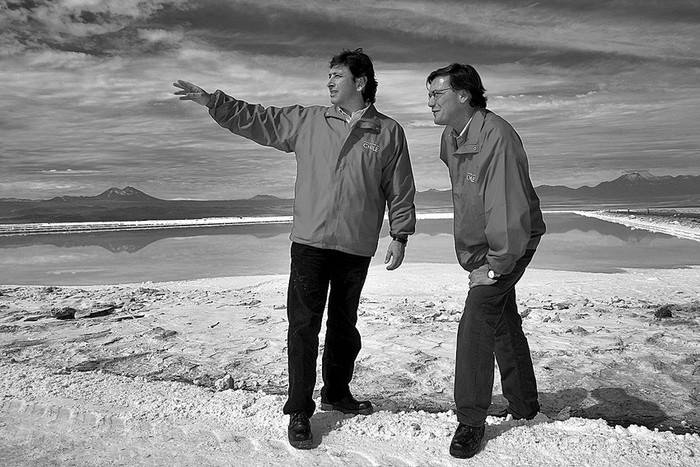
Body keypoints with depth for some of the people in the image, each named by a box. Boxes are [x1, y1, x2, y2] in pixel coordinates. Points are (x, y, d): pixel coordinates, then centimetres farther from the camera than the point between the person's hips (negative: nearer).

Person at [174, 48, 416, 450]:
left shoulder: (389, 133, 4)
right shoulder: (306, 121, 7)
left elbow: (401, 191, 5)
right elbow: (253, 119, 7)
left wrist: (400, 237, 1)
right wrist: (211, 100, -1)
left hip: (357, 249, 1)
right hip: (310, 243, 0)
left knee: (344, 325, 15)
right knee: (304, 327, -1)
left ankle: (337, 392, 36)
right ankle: (299, 412, 11)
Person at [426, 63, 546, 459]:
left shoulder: (496, 136, -26)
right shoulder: (450, 138, 3)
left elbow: (508, 208, -29)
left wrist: (496, 265, -26)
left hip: (511, 243, -9)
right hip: (479, 245, 9)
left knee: (477, 319, -16)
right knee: (504, 322, 18)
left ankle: (472, 420, -2)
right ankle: (524, 406, 36)